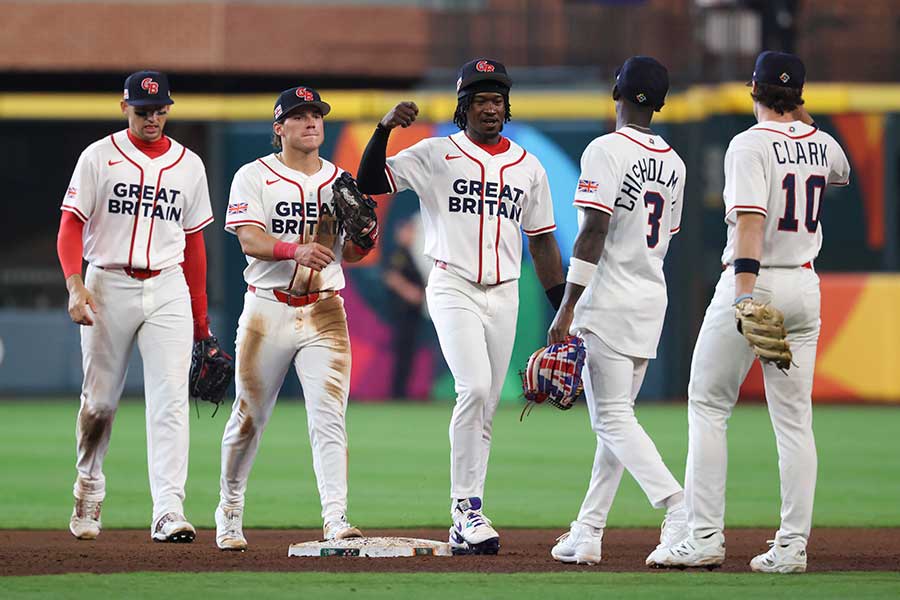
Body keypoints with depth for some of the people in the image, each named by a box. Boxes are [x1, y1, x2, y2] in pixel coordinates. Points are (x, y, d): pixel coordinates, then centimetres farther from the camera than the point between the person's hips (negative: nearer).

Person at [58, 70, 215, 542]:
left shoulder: (189, 165, 11)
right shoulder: (99, 157, 1)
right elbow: (71, 226, -4)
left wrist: (200, 317, 14)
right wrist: (75, 285, -20)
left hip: (168, 290, 2)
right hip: (108, 286, -2)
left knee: (170, 401, -11)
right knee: (99, 401, 5)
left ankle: (169, 511, -17)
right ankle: (89, 491, 28)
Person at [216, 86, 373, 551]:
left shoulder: (340, 182, 12)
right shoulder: (253, 177, 1)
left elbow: (352, 253, 10)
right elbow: (249, 239, -14)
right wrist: (295, 250, -32)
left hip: (325, 311, 2)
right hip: (268, 310, -2)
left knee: (328, 415, -10)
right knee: (249, 417, 5)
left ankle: (335, 519, -17)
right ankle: (230, 512, 21)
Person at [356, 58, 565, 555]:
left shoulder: (528, 167, 12)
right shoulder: (436, 155, 0)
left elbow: (541, 241, 16)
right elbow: (369, 183, -6)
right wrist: (385, 128, -21)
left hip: (504, 295, 4)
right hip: (453, 289, -4)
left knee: (484, 411, 5)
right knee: (475, 388, -23)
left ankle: (465, 528, 9)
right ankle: (466, 508, -15)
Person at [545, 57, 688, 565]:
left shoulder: (606, 150, -12)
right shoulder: (673, 162, 11)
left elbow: (594, 231, -19)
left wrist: (567, 309, -19)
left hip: (608, 299, -7)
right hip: (652, 303, 7)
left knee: (613, 418, -8)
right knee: (615, 416, 12)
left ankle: (678, 505, -25)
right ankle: (588, 533, 15)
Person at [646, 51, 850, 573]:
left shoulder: (751, 144, -11)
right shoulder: (821, 144, 9)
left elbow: (751, 221, -23)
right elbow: (842, 171, 35)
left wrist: (744, 295, -30)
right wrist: (801, 118, 30)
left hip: (754, 281, -6)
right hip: (805, 285, 6)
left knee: (708, 406, 2)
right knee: (794, 418, 6)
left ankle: (705, 538, -5)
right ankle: (792, 546, 2)